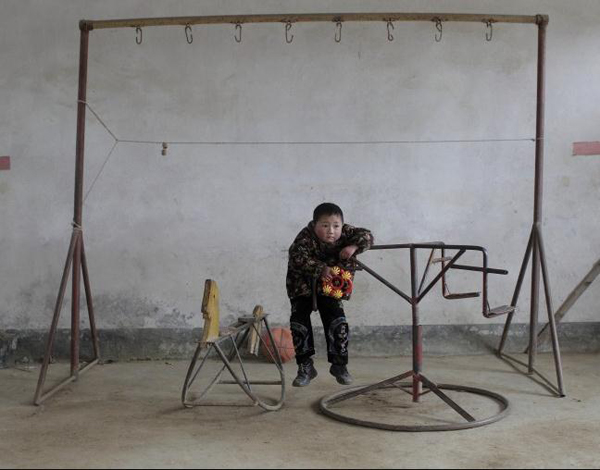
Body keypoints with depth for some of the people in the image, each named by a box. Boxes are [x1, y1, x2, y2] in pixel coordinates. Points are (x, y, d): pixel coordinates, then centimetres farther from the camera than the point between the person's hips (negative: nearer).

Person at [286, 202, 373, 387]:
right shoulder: (306, 237, -27)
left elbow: (366, 235, -16)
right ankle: (305, 367, 6)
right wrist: (320, 269, -44)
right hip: (303, 287, -2)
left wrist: (354, 247, -36)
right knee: (299, 323, -7)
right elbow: (297, 256, -37)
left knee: (338, 322, -7)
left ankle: (339, 365, 9)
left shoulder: (345, 233, -17)